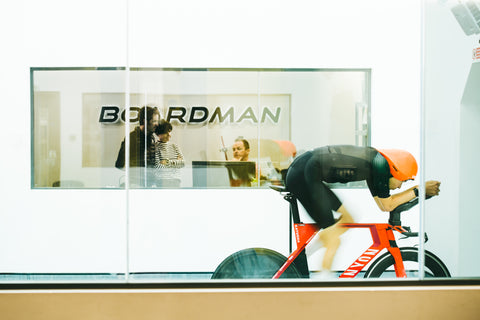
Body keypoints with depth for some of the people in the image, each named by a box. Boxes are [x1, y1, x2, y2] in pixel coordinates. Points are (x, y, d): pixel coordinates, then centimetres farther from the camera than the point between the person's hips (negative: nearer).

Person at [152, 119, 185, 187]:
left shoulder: (174, 146, 12)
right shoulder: (155, 147, -3)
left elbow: (183, 163, 4)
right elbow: (157, 165, -13)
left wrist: (168, 162, -9)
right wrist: (175, 162, -5)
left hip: (175, 180, 5)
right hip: (162, 181, -4)